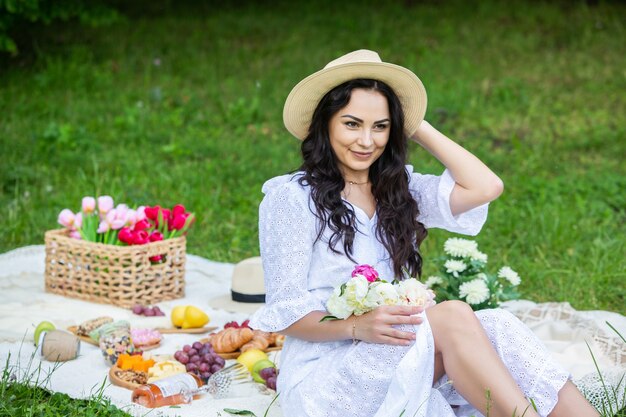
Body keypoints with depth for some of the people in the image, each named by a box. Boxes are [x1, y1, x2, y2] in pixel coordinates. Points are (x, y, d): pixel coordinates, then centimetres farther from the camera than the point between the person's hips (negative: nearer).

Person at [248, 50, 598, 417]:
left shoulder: (397, 190, 14)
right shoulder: (291, 198, -3)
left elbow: (486, 187, -1)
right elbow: (286, 313, -8)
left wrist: (418, 128, 7)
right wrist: (356, 326, -26)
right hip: (323, 376, -5)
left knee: (496, 328, -25)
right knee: (452, 317, -30)